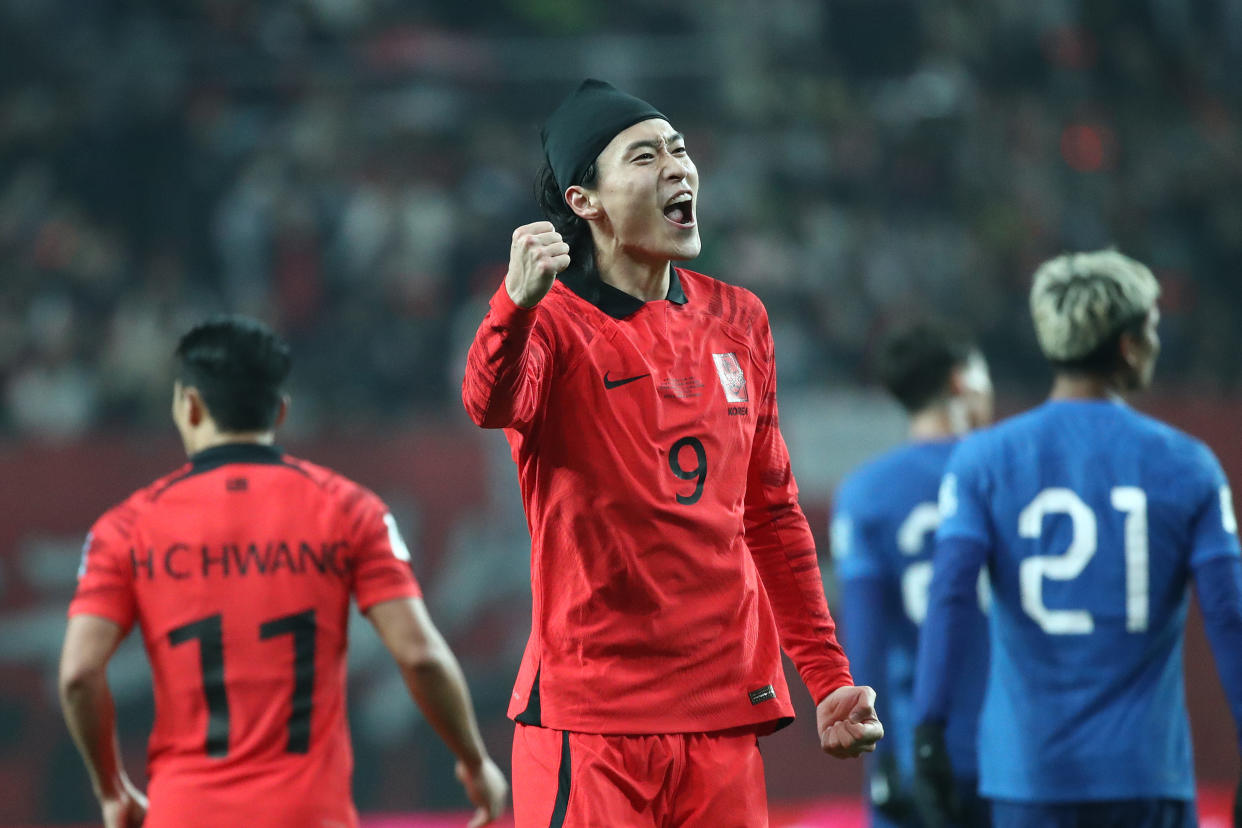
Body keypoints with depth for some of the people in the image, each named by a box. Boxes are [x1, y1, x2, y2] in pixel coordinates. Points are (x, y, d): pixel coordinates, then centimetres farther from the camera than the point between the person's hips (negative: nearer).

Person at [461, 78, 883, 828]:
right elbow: (492, 405, -29)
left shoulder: (738, 321, 12)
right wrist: (518, 307, -49)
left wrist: (827, 675, 16)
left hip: (727, 711, 5)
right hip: (590, 722, -5)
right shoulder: (557, 320, -6)